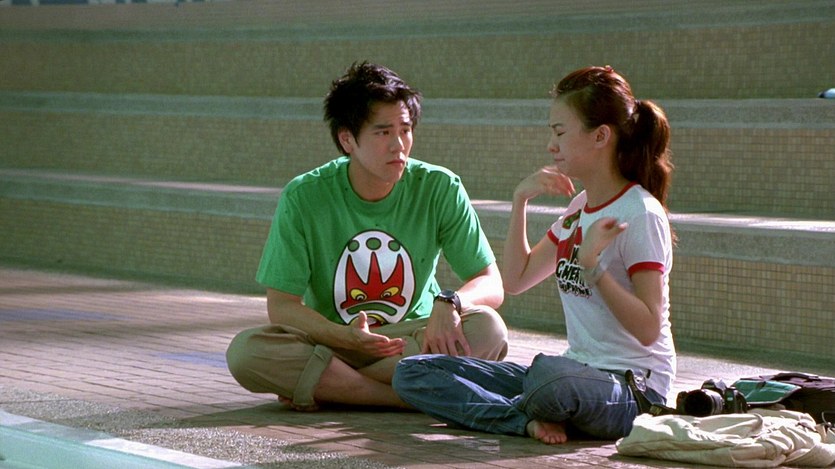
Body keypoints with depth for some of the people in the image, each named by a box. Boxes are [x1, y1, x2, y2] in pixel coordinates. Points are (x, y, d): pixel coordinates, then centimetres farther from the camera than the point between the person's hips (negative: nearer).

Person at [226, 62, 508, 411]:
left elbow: (492, 285, -5)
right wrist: (348, 337, -29)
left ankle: (323, 387, -23)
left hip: (414, 341, 1)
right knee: (246, 350, -29)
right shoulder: (303, 197, -9)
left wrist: (449, 303, -29)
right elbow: (281, 307, -10)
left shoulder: (439, 189, -6)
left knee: (487, 329, -29)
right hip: (331, 341, -1)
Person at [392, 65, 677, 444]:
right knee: (412, 373, -3)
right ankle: (533, 420, -21)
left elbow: (648, 330, -19)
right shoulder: (579, 208, 14)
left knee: (549, 373, -45)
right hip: (577, 374, 9)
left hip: (634, 388, -9)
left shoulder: (640, 214, -12)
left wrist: (592, 265, -27)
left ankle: (521, 411, -11)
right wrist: (520, 200, 12)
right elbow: (516, 279, 20)